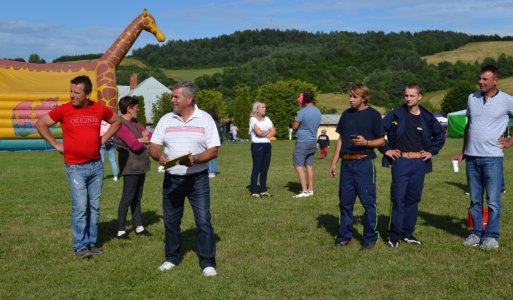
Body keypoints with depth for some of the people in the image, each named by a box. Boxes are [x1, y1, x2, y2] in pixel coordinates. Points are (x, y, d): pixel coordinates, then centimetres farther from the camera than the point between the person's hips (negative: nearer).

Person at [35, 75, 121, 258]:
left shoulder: (100, 109, 2)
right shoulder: (64, 110, -5)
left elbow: (117, 121, 20)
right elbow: (40, 124, 3)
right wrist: (55, 144, 0)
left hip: (97, 165, 3)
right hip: (75, 167, -3)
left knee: (94, 207, 9)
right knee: (80, 207, -7)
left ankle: (92, 242, 20)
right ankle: (80, 246, 3)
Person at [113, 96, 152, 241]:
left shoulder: (134, 123, 14)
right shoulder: (121, 125, -16)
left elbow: (148, 135, 14)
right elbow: (135, 145, -20)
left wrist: (142, 139, -8)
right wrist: (145, 139, -2)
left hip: (140, 166, 9)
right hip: (130, 168, -9)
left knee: (137, 198, 14)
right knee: (127, 198, -5)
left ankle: (139, 227, 22)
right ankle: (121, 230, 2)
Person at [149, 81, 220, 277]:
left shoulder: (205, 119, -2)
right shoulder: (166, 120, 6)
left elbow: (213, 150, -7)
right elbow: (153, 146, 2)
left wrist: (195, 159, -24)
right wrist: (158, 156, -21)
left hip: (197, 178, -3)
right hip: (171, 179, 3)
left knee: (204, 221, -5)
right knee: (170, 221, 11)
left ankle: (208, 263, 5)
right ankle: (171, 258, 28)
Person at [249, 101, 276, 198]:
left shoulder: (267, 119, 17)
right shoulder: (253, 119, -2)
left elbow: (273, 132, 8)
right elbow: (259, 132, -14)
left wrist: (264, 134, -7)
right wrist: (268, 132, 3)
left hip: (267, 145, 6)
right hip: (257, 145, -6)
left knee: (265, 169, 5)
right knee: (256, 168, -6)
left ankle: (263, 190, 11)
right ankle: (254, 191, -4)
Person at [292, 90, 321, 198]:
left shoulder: (303, 111, -16)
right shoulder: (318, 112, 7)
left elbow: (294, 126, -12)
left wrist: (293, 123, 10)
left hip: (302, 142, -8)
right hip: (313, 141, 8)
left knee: (299, 165, -6)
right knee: (309, 165, 14)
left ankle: (304, 191, -12)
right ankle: (310, 189, 18)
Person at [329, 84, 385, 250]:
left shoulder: (373, 115, -3)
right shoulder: (346, 114, 11)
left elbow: (381, 141, -1)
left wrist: (366, 142, -20)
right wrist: (334, 162, 11)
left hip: (364, 163, -5)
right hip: (346, 163, 5)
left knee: (368, 201, -1)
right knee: (345, 201, 9)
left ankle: (370, 239, 9)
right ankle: (345, 236, 20)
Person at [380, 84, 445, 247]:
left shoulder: (427, 117, 5)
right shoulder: (396, 115, -3)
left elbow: (440, 135, 20)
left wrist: (432, 151, 11)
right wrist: (385, 149, -3)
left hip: (419, 163, 3)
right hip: (400, 162, -3)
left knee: (413, 199, 9)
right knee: (398, 198, -3)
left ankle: (408, 233, 20)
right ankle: (394, 235, 6)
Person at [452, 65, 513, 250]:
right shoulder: (472, 98, 9)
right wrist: (463, 152, 15)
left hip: (492, 158, -4)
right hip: (472, 157, 4)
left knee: (493, 201, 0)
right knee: (475, 200, 10)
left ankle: (492, 236, 9)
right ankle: (476, 233, 19)